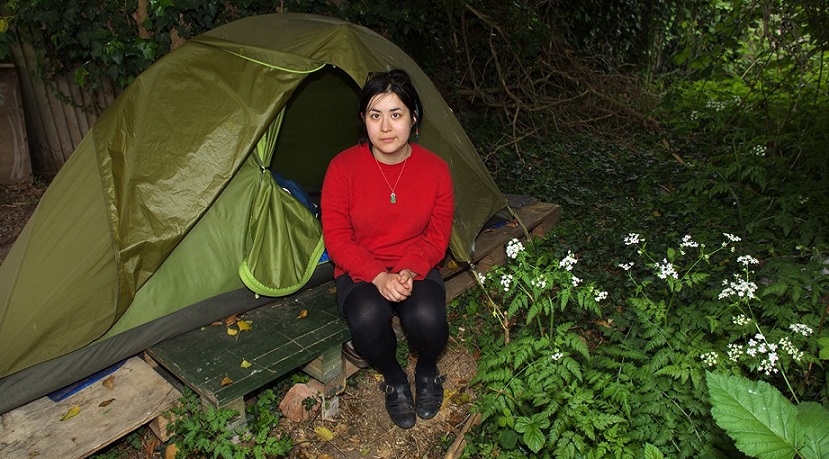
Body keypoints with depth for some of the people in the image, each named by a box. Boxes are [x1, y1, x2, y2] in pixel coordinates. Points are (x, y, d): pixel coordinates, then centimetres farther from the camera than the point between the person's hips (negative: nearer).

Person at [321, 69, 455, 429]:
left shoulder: (435, 169, -9)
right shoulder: (343, 167, -13)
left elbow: (437, 237, -2)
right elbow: (336, 237, -10)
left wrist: (410, 271, -21)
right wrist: (378, 276, -23)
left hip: (416, 270, 1)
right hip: (359, 273, 0)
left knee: (426, 318, -31)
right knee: (367, 319, -33)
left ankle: (427, 372, 9)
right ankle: (394, 379, 4)